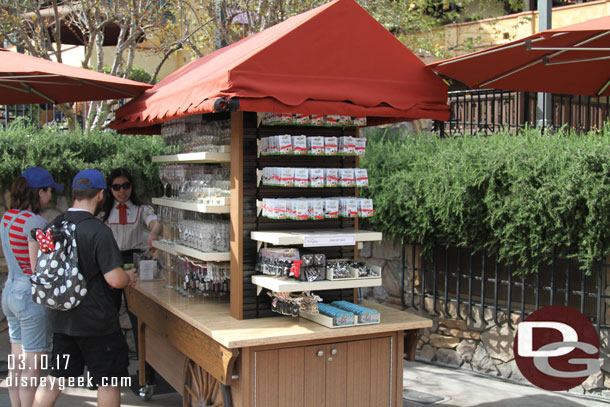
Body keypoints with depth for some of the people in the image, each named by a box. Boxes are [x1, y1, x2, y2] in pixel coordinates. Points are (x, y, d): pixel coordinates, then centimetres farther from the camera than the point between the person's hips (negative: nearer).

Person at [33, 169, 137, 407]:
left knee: (57, 377, 18)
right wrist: (129, 278, -2)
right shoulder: (99, 231, -20)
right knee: (110, 380, 9)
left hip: (60, 317, 7)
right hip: (94, 320, -7)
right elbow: (115, 279, -25)